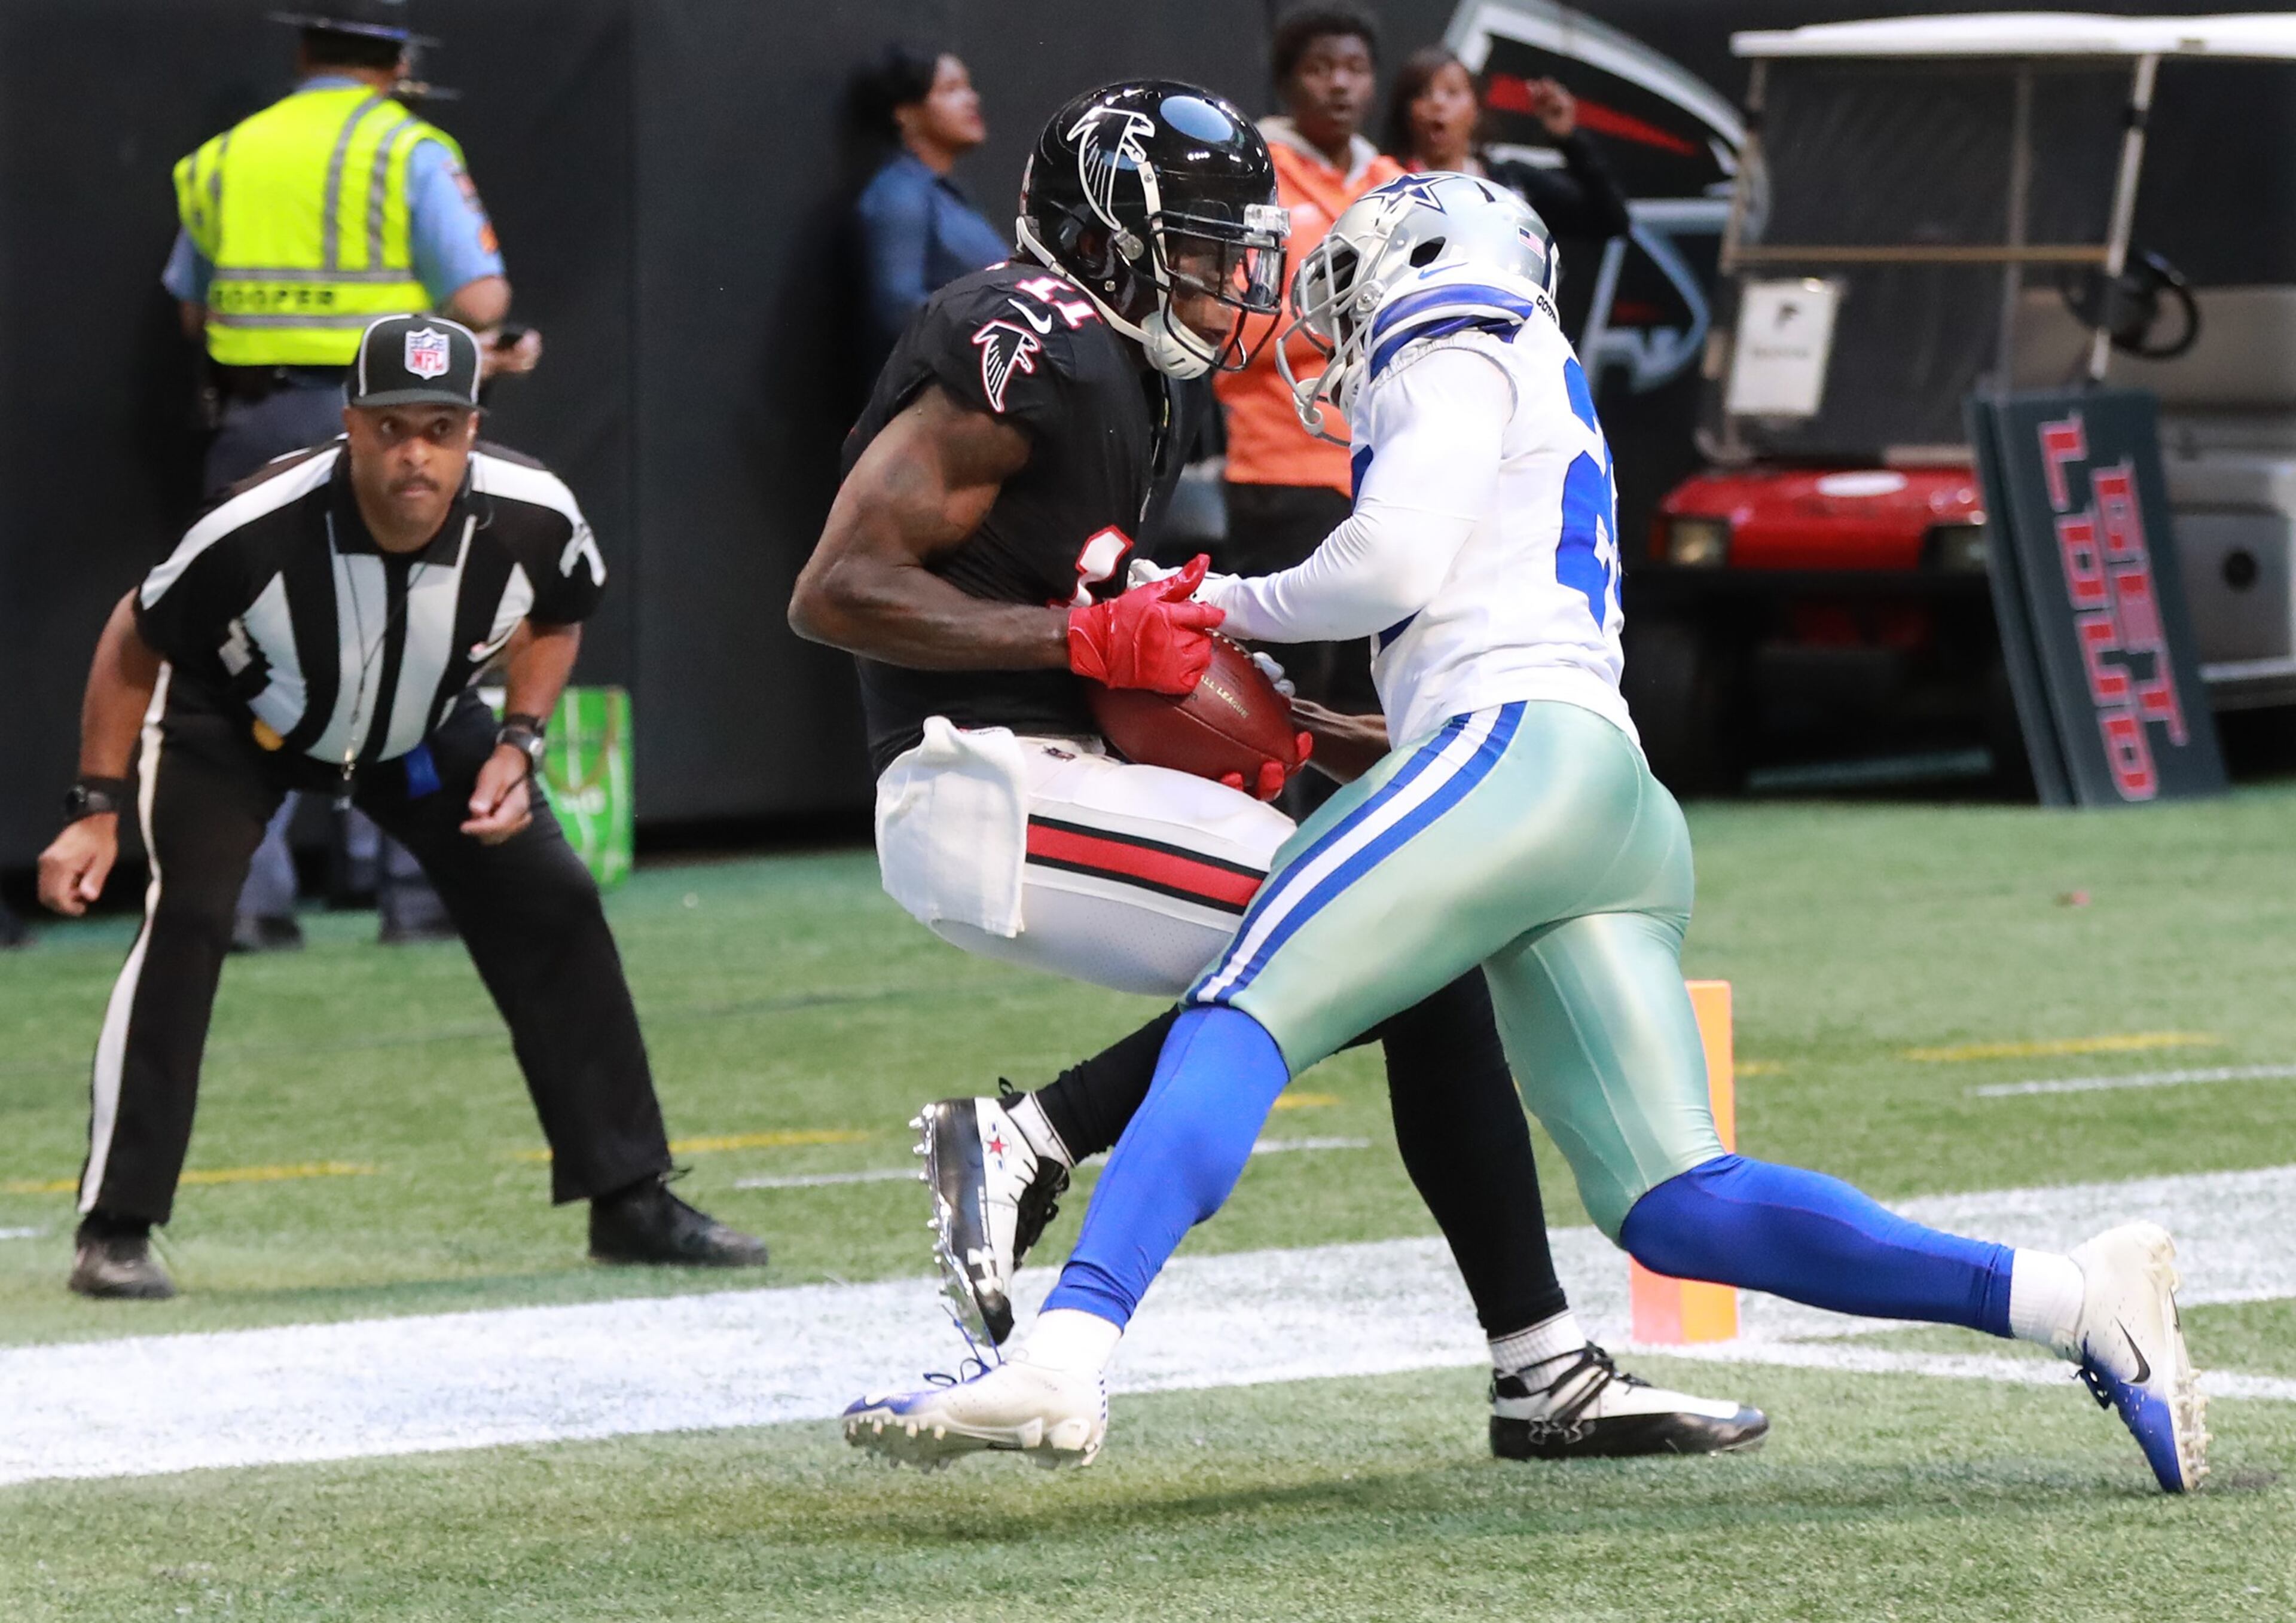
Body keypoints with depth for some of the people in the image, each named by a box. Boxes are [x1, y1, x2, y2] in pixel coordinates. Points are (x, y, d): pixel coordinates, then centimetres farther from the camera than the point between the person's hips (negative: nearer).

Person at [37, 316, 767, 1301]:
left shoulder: (534, 521, -28)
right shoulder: (258, 532, -38)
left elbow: (555, 619, -2)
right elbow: (135, 645, -20)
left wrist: (517, 745, -14)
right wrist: (97, 811, -21)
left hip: (419, 729, 4)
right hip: (230, 727, -4)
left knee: (553, 906, -3)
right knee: (187, 918, -24)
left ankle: (629, 1202, 10)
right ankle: (114, 1234, -17)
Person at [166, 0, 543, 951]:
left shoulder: (225, 158, 11)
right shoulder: (410, 153, -3)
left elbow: (194, 310, 16)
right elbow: (482, 299, -12)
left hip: (254, 434, 4)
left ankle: (244, 893, 0)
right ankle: (413, 894, 6)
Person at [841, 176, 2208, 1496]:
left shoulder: (1459, 359, 10)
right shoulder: (1552, 406, 36)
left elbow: (1391, 564, -5)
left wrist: (1238, 606, 11)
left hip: (1518, 745, -8)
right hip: (1627, 819, 8)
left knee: (1238, 1026, -16)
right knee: (1673, 1207, -2)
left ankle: (1066, 1358, -34)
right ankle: (2070, 1302, -14)